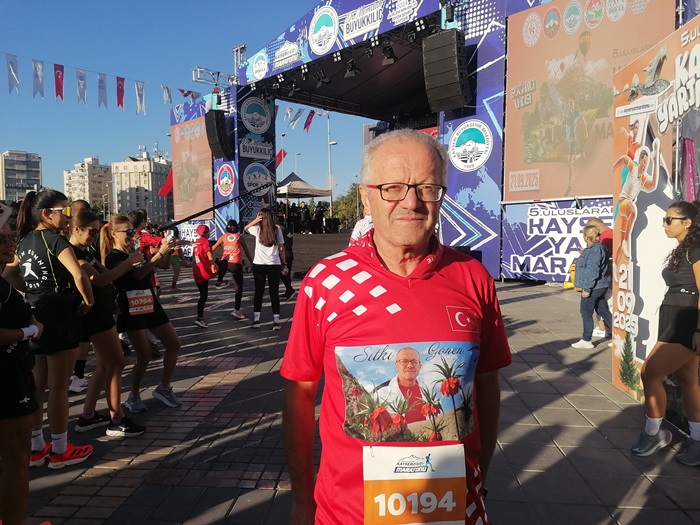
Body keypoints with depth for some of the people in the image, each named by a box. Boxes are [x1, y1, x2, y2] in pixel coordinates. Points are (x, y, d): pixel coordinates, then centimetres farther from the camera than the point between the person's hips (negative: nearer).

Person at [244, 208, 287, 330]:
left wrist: (255, 220, 5)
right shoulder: (277, 230, 0)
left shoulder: (257, 229, -2)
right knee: (274, 293, 6)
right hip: (274, 265, 0)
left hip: (259, 265, 0)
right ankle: (276, 321, 5)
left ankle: (256, 320, 10)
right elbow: (281, 249, 1)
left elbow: (245, 228, 19)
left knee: (259, 292, 10)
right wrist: (284, 263, 11)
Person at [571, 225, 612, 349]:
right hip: (599, 286, 10)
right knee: (602, 310, 17)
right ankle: (613, 333, 26)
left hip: (594, 287, -10)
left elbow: (592, 271, -24)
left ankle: (586, 341, 4)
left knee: (586, 311, -2)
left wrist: (587, 288, -23)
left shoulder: (595, 251, -21)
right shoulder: (594, 249, 11)